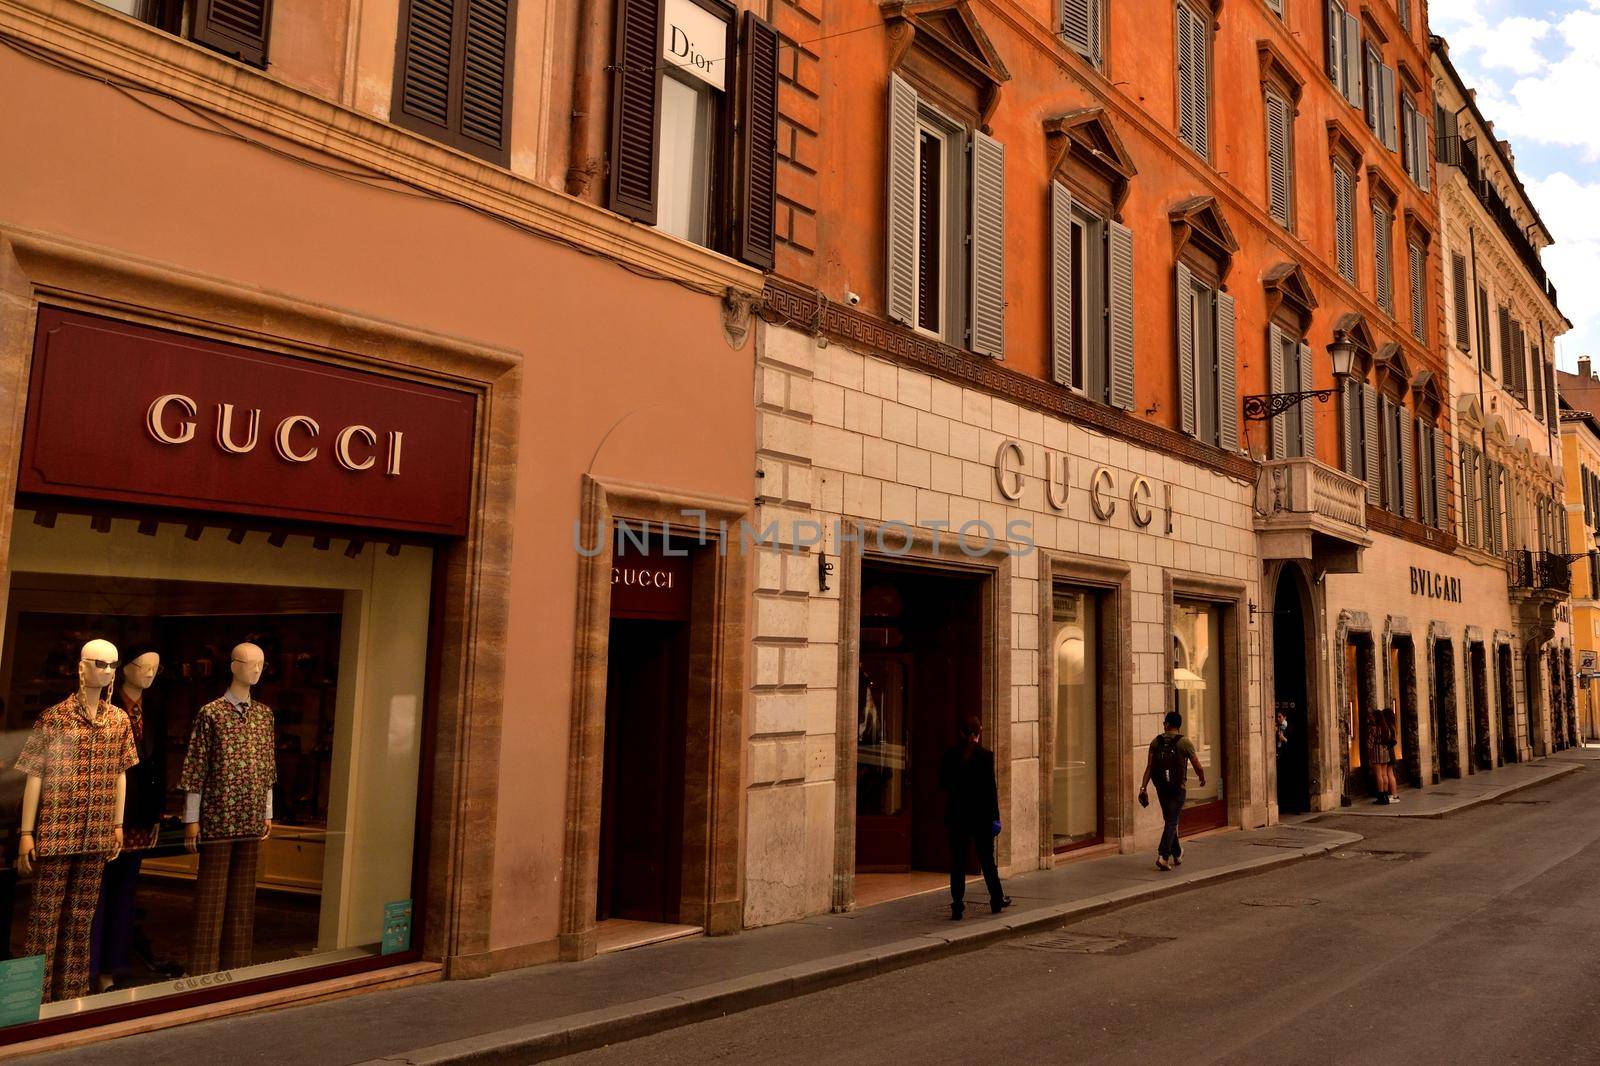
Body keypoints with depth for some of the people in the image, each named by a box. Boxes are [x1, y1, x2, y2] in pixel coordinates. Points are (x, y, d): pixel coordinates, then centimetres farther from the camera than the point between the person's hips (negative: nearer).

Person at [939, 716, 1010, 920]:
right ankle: (997, 901, 25)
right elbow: (991, 788, -9)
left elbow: (943, 784, 5)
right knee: (986, 858, 12)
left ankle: (957, 907, 2)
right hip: (980, 814, -2)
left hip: (956, 814, 2)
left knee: (957, 860, 5)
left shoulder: (950, 755, -2)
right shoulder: (985, 755, -10)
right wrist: (995, 815, -4)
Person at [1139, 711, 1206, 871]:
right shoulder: (1185, 742, -7)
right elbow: (1198, 767, -4)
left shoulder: (1156, 742, 1)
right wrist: (1202, 779, 17)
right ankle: (1163, 856, -15)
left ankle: (1177, 855, 32)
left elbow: (1149, 767, -5)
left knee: (1170, 821, 18)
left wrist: (1143, 787, -5)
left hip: (1161, 788, 4)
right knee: (1171, 822, -2)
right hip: (1178, 789, -4)